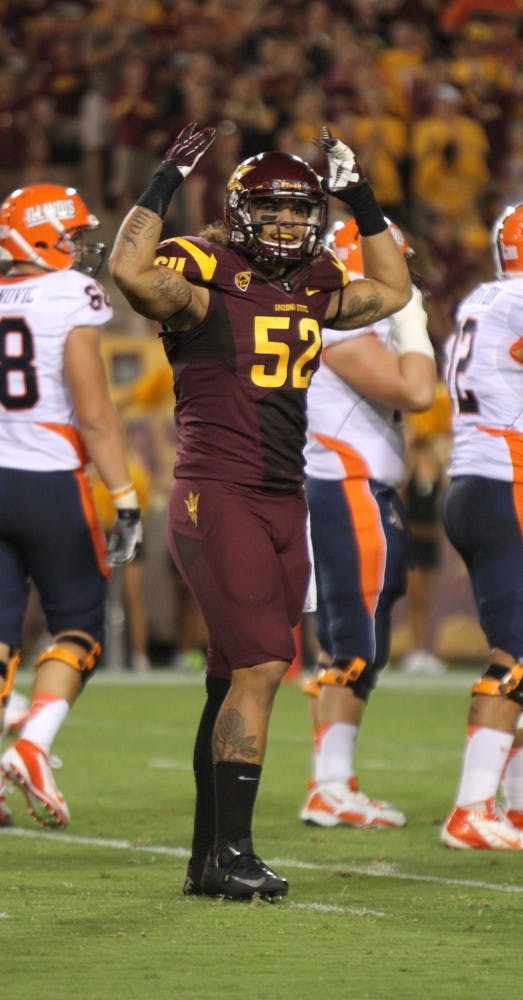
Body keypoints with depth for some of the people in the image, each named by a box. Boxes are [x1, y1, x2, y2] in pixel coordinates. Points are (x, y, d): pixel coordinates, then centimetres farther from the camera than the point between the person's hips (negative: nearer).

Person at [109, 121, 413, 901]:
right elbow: (131, 271, -28)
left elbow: (391, 290, 30)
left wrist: (362, 201, 21)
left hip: (284, 502, 8)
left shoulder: (311, 288, 14)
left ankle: (209, 860, 14)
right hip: (217, 496, -8)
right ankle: (231, 852, -12)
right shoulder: (206, 281, -8)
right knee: (261, 667, -15)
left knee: (237, 681, 9)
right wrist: (168, 181, -21)